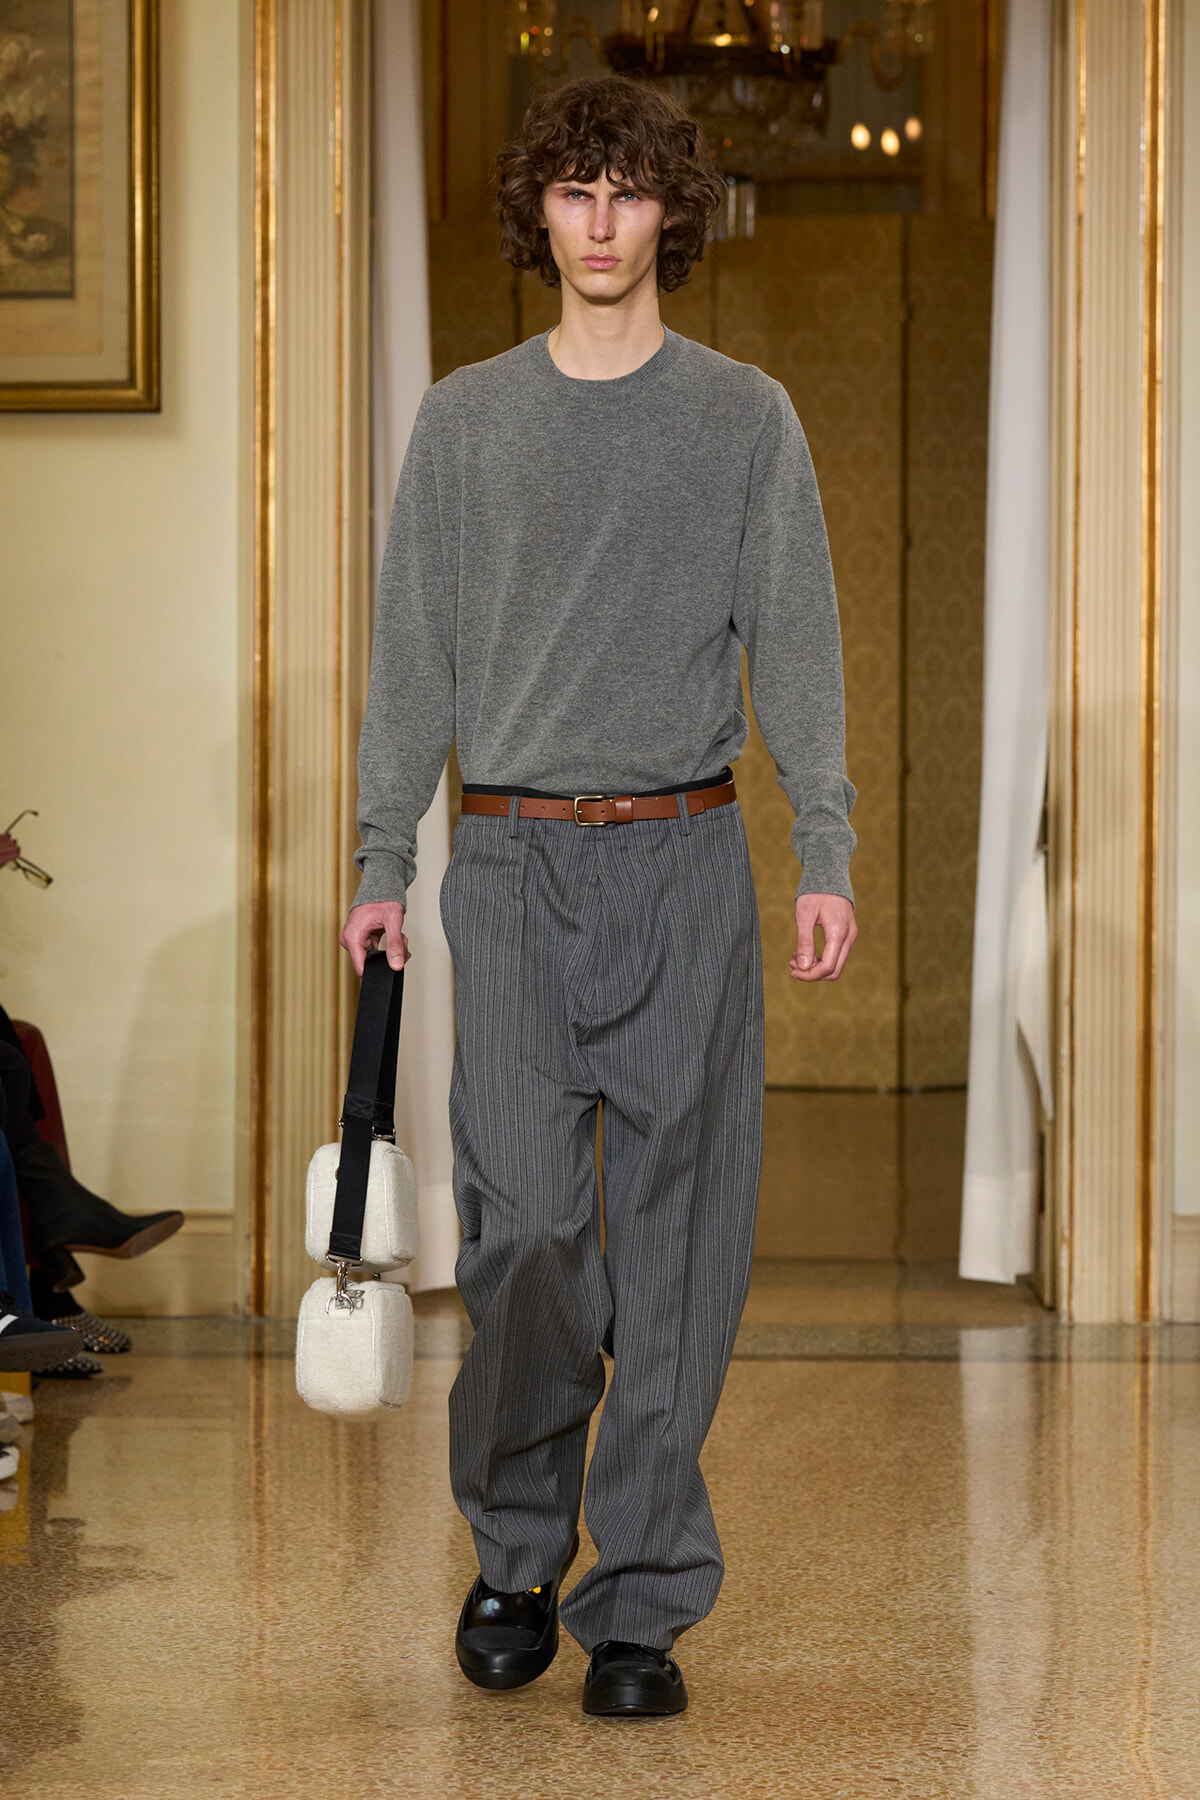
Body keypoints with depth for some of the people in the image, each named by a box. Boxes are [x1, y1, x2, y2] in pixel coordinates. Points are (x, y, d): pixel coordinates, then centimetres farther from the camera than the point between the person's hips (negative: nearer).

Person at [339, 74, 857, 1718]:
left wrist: (827, 852, -6)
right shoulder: (465, 422, 10)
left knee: (677, 1235, -1)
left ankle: (640, 1599, 8)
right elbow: (413, 656, 11)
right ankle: (515, 1548, 12)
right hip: (515, 860, 0)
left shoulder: (747, 420, 7)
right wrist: (381, 860, 4)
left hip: (686, 861, 0)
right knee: (524, 1217, -9)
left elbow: (795, 644, 4)